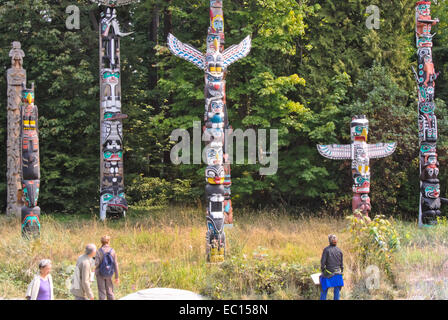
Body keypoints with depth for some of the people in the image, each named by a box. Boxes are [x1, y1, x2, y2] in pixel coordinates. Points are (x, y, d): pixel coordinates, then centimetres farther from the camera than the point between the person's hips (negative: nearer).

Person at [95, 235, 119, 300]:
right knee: (110, 292, 11)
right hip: (109, 274, 2)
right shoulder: (112, 251, -6)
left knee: (102, 292, 5)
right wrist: (117, 277, 1)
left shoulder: (99, 251, -14)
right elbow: (115, 265, -5)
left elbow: (96, 263, -19)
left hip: (100, 273, -2)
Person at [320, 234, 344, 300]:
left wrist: (322, 270, 2)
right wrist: (341, 272, 16)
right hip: (337, 274, 3)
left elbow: (323, 262, -12)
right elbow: (341, 263, 5)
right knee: (337, 292, 7)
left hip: (328, 274, -3)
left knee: (324, 290, 9)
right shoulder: (339, 250, 0)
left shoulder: (326, 250, -11)